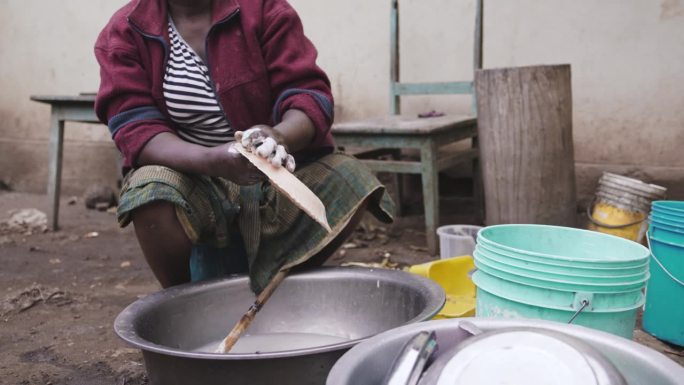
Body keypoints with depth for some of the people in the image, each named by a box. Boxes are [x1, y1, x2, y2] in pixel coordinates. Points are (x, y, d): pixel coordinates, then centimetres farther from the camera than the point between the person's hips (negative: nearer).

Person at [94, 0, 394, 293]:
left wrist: (279, 136, -37)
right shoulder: (124, 32, -4)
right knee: (150, 194, -33)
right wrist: (211, 159, -35)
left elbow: (309, 93, -13)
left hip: (274, 172, 2)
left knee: (348, 181, -24)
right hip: (193, 175, -1)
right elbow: (134, 129, -15)